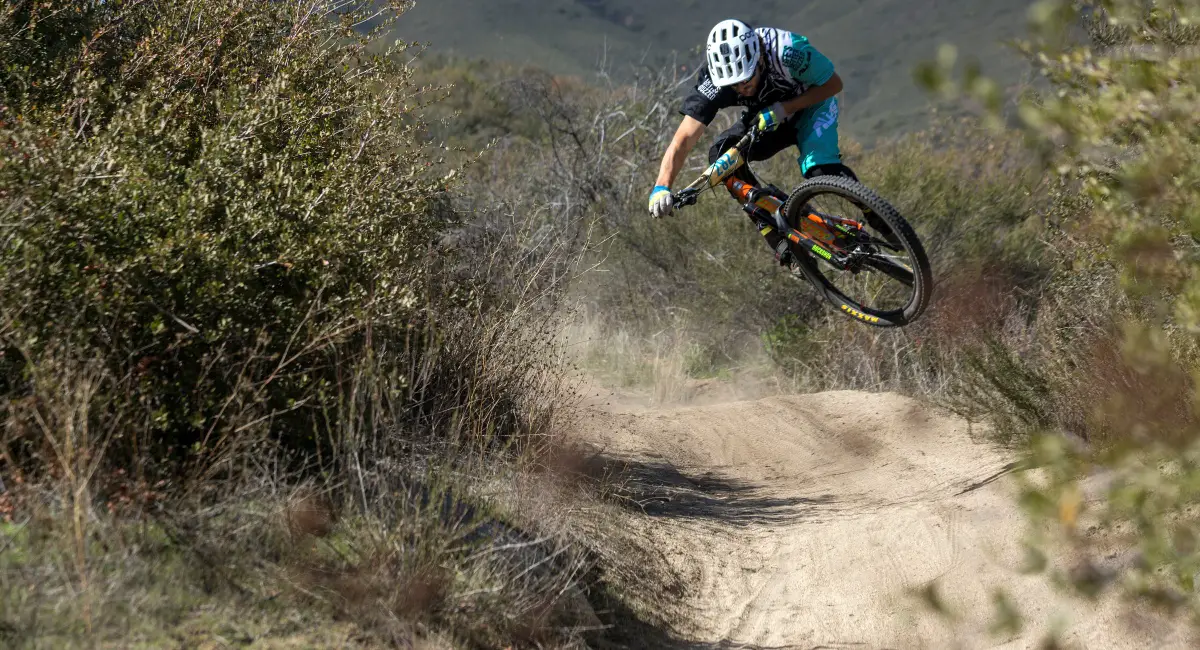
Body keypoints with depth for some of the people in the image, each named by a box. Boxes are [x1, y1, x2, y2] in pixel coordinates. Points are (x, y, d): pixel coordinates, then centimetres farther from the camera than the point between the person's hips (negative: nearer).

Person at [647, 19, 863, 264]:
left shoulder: (787, 52, -37)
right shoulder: (713, 83, -29)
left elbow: (834, 83, -21)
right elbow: (684, 139, -32)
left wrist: (782, 110, -32)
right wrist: (661, 187, -47)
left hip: (811, 106, -4)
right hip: (769, 118, 4)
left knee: (819, 169, -31)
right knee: (722, 154, -22)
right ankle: (781, 241, -16)